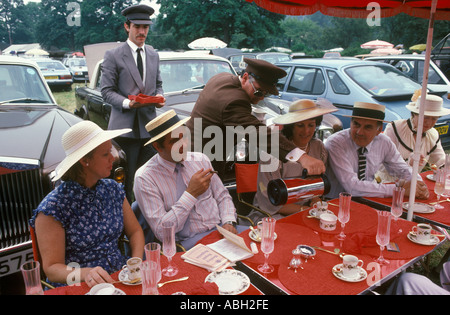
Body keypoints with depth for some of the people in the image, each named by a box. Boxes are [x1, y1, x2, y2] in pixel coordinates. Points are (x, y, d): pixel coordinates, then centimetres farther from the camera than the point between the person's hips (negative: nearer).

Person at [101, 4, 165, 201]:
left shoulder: (153, 55, 16)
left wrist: (159, 96, -1)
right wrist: (127, 103, -21)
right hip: (125, 127, -4)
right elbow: (107, 91, -3)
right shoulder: (113, 56, -1)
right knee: (125, 180, 1)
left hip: (149, 125, 5)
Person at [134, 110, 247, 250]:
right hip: (189, 241, -5)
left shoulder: (200, 159, 7)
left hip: (221, 229, 6)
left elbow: (223, 196, 14)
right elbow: (161, 231, -13)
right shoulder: (145, 178, -8)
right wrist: (191, 194, -18)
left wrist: (228, 222, -7)